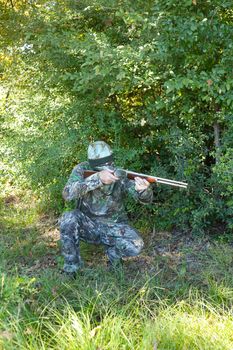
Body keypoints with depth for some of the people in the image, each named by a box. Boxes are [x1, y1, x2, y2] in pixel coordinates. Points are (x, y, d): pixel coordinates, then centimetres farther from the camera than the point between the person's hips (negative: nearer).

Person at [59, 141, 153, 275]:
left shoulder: (120, 174, -15)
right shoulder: (82, 170, -15)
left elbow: (146, 199, -20)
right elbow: (68, 193, -32)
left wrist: (143, 189, -46)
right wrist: (97, 178, -43)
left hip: (114, 226, 0)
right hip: (87, 224, 0)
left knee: (136, 246, -27)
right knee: (68, 219, -31)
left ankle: (112, 250, 8)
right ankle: (72, 266, -10)